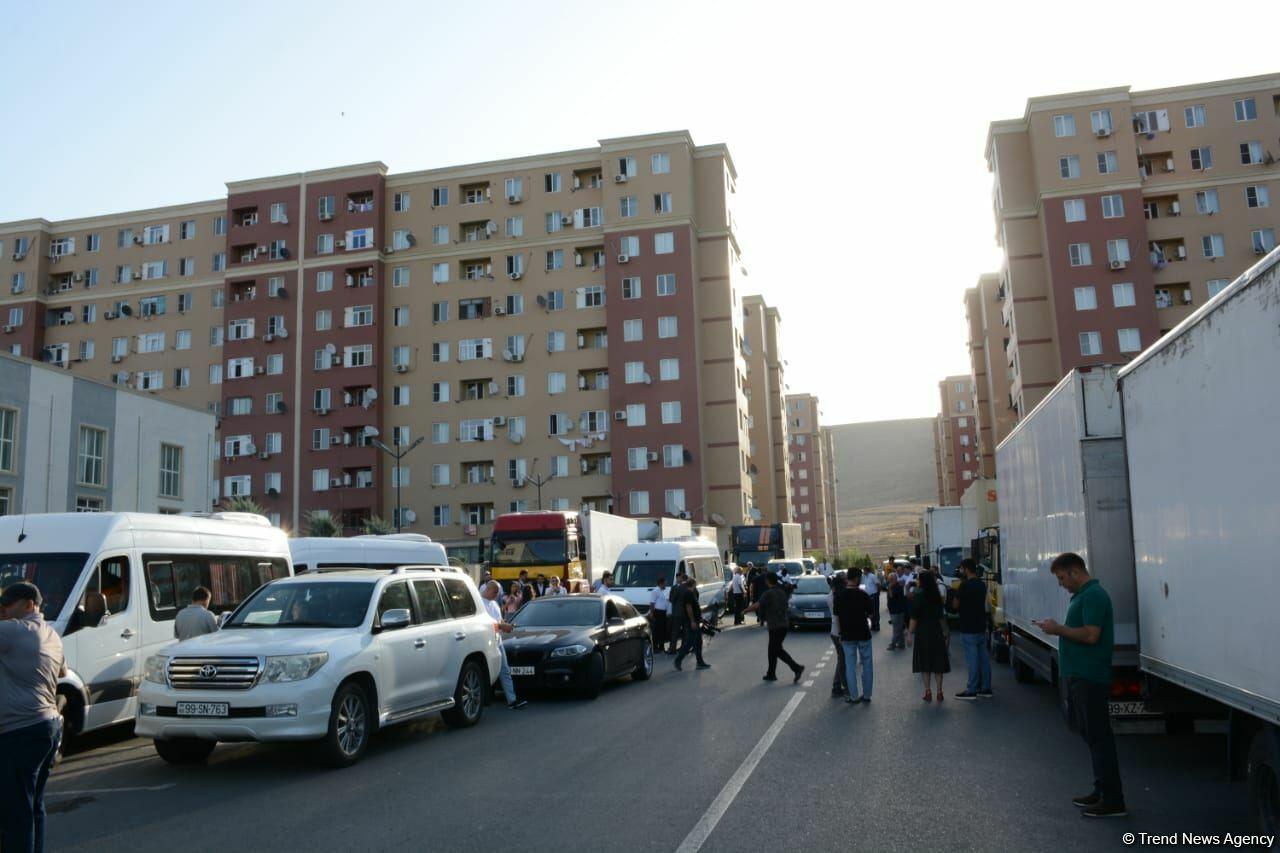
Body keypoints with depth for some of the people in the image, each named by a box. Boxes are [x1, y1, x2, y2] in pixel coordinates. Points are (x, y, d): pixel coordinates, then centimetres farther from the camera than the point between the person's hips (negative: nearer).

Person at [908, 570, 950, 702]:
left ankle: (928, 692, 3)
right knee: (938, 661, 8)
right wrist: (944, 632, 19)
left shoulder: (918, 596, -12)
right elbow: (941, 616, 11)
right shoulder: (937, 596, 4)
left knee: (924, 662, 4)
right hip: (936, 631, 4)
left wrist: (910, 634, -9)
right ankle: (939, 692, 9)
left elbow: (914, 618, -13)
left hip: (922, 632, -4)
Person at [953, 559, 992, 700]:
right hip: (981, 626, 8)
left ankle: (971, 690, 0)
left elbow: (956, 604, -10)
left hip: (968, 628, -8)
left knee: (972, 659, -4)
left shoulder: (965, 585, -16)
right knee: (984, 657, 10)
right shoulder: (982, 584, 10)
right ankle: (985, 688, 16)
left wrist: (956, 591, 4)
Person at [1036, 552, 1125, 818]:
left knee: (1099, 736, -6)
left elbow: (1091, 635, -24)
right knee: (1092, 735, 15)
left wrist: (1059, 629, -15)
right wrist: (1059, 629, 9)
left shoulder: (1093, 595, -16)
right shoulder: (1082, 595, 15)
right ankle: (1102, 791, 23)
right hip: (1080, 676, 11)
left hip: (1090, 678, -11)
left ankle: (1113, 801, -2)